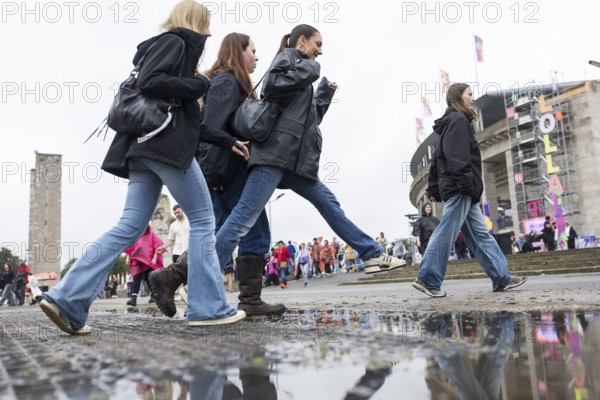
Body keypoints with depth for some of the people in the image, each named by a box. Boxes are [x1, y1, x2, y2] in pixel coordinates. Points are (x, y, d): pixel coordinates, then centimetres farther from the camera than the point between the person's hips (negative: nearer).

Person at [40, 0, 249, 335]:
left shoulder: (178, 48, 28)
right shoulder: (174, 41, 2)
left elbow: (188, 120, 26)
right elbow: (149, 81, -18)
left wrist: (227, 141, 24)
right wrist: (199, 84, -7)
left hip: (148, 147, 9)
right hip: (166, 145, -9)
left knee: (130, 227, 3)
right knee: (203, 219, -3)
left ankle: (67, 298, -1)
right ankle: (209, 308, 0)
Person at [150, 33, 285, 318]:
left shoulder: (227, 82, 24)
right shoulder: (227, 82, -7)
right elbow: (213, 129, -18)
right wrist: (211, 173, -22)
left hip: (222, 172, 10)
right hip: (229, 170, -10)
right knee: (256, 232, -3)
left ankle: (168, 278, 6)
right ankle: (250, 301, 3)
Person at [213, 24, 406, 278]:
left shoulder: (300, 65, 31)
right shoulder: (288, 56, 7)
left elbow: (310, 119, 31)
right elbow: (271, 85, -17)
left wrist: (325, 93, 23)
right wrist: (309, 69, -6)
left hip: (293, 158, 10)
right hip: (276, 153, -10)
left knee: (328, 203, 10)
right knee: (243, 218, -15)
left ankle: (374, 256, 17)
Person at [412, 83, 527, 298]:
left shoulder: (451, 121, 25)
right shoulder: (458, 119, -5)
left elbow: (438, 158, 23)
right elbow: (457, 156, -19)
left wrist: (433, 188, 21)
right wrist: (466, 183, -24)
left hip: (461, 190, 11)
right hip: (460, 188, -11)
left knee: (480, 235, 8)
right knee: (446, 233, -9)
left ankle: (502, 278, 11)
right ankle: (427, 279, -5)